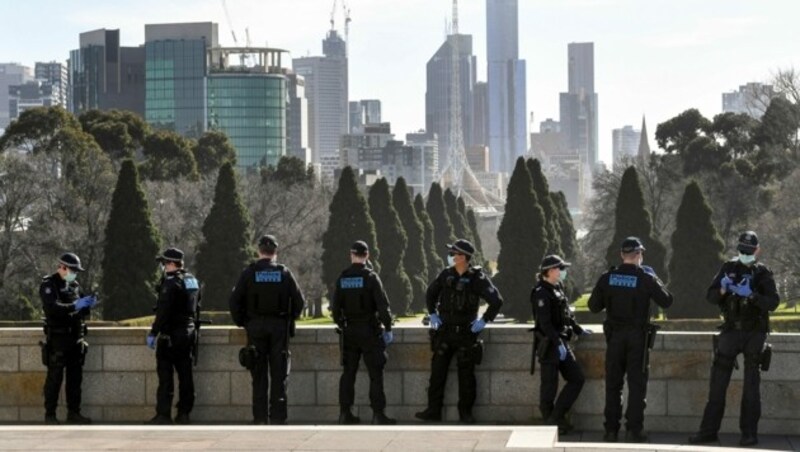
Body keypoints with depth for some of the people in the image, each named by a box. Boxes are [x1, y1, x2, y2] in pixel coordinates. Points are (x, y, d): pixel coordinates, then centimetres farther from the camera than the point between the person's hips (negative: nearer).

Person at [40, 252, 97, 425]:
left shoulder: (74, 285, 15)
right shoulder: (48, 285, -6)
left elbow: (82, 312, 19)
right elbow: (52, 308, -21)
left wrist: (87, 305, -2)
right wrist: (74, 306, -27)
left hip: (76, 338, 7)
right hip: (57, 339, -7)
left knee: (75, 377, 8)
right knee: (54, 378, -4)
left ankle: (73, 413, 14)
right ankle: (50, 415, 1)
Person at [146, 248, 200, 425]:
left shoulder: (171, 283, -16)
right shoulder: (193, 281, 11)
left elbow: (163, 312, -20)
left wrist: (153, 333, -16)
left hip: (170, 335, -8)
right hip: (188, 333, 8)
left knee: (165, 375, -5)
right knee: (185, 374, 9)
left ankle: (163, 415, -6)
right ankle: (184, 413, 12)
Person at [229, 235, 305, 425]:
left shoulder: (249, 272, -2)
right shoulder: (284, 272, 0)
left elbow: (234, 301, -3)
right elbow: (300, 301, -1)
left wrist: (241, 322, 11)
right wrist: (289, 319, 14)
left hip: (256, 327, 0)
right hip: (280, 327, 0)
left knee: (259, 375, 4)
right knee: (279, 374, 3)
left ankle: (260, 418, 2)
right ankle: (278, 418, 0)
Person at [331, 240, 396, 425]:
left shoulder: (342, 278, 3)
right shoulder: (370, 277, -10)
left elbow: (335, 307, 8)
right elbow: (383, 305, -12)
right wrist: (388, 328, -4)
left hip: (349, 331, 4)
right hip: (369, 331, -4)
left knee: (348, 373, 10)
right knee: (375, 374, -2)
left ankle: (345, 413, 11)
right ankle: (378, 413, -6)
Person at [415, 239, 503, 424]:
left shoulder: (477, 278, -10)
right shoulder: (446, 274, 4)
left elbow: (496, 301, -10)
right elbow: (430, 293, 20)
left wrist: (484, 320, -10)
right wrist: (432, 313, 12)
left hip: (465, 333, -4)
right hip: (444, 331, 4)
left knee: (466, 374, 3)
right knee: (437, 372, 2)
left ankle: (466, 412, 12)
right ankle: (433, 410, 7)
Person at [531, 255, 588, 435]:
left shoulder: (557, 289, 14)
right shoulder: (541, 293, -14)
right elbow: (545, 323, -21)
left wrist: (579, 330, 22)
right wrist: (558, 343, -25)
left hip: (562, 342, 9)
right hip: (549, 344, -9)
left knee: (577, 379, 7)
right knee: (549, 386, -2)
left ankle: (556, 417, 9)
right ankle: (550, 422, 7)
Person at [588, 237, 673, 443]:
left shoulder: (607, 278, -1)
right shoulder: (645, 278, -8)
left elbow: (594, 306, 3)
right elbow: (667, 301, -1)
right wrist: (655, 280, 10)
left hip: (614, 335, 2)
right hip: (637, 336, -2)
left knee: (613, 384, 8)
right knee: (637, 384, 2)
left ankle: (611, 430, 8)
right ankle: (634, 430, -1)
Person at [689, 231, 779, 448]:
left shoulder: (763, 273, 0)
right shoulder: (729, 268, 6)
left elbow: (773, 302, -13)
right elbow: (711, 297, 1)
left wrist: (751, 295, -28)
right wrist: (722, 289, -20)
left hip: (755, 333, -2)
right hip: (731, 331, 2)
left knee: (751, 384, -2)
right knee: (718, 381, 0)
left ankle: (749, 433, 1)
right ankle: (709, 431, 4)